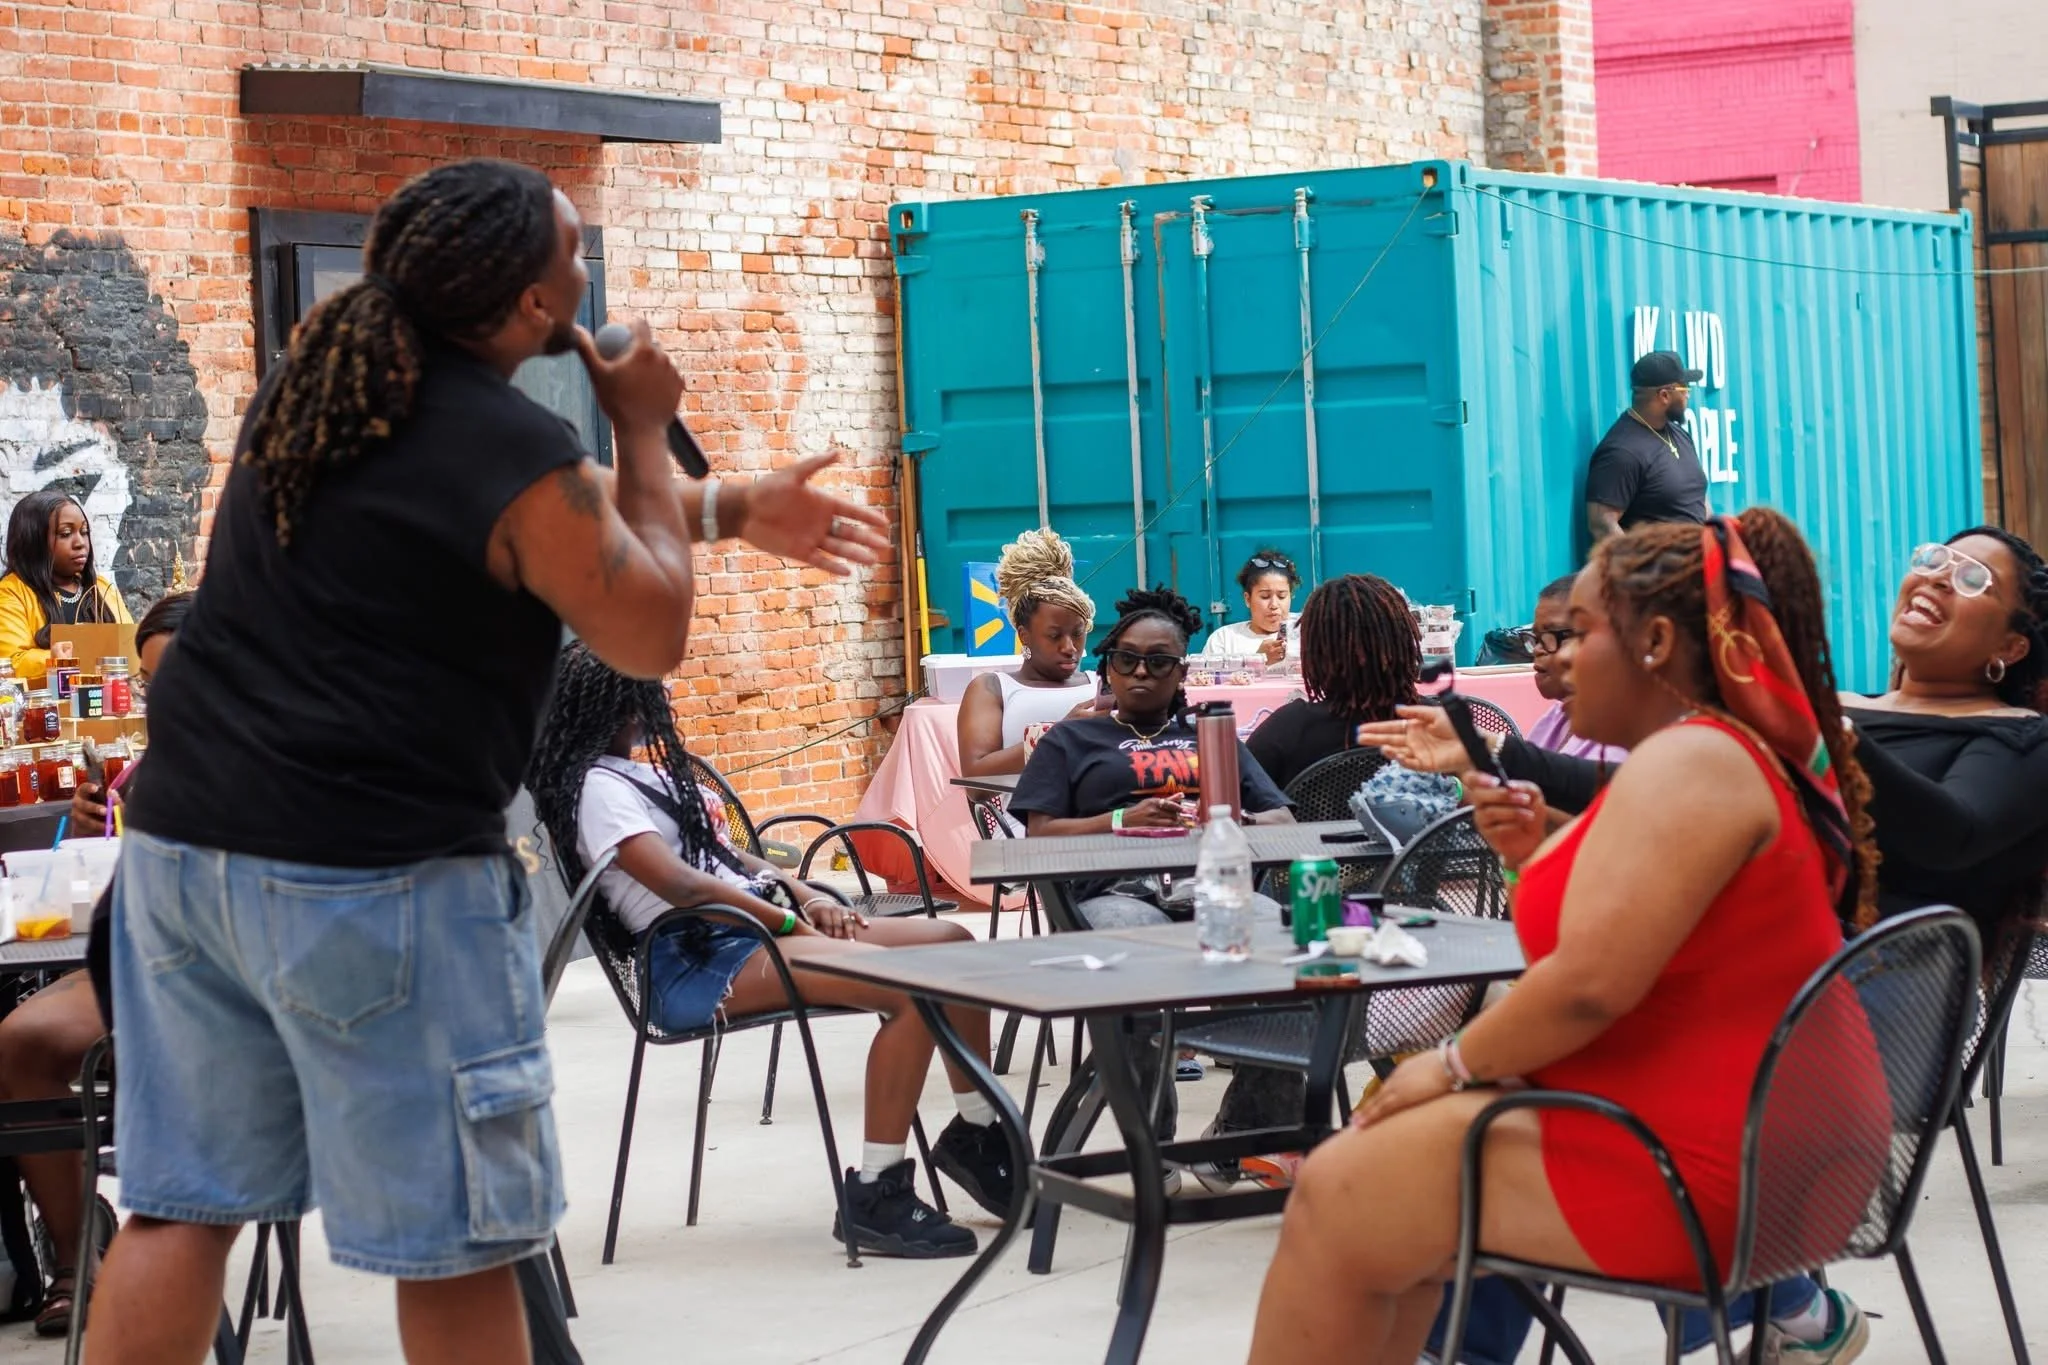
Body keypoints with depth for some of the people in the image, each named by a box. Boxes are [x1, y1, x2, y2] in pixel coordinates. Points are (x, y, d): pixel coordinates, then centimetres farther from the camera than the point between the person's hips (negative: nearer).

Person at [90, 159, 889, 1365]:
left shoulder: (316, 387, 11)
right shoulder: (517, 447, -15)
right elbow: (650, 636, -2)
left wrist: (735, 510, 30)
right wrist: (643, 430, 4)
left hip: (186, 841, 8)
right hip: (374, 878, -8)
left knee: (182, 1206, 10)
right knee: (452, 1242, 3)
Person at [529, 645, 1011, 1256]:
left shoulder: (636, 772, 22)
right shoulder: (597, 787, -10)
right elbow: (679, 883, -21)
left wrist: (804, 894, 6)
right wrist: (788, 920, -14)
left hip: (745, 927, 10)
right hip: (694, 962, -10)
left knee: (950, 940, -1)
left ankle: (976, 1134, 10)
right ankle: (875, 1195, -24)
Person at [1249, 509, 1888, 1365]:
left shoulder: (1687, 763, -19)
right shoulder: (1732, 753, 14)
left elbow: (1590, 984, -26)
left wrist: (1455, 1063, -11)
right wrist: (1541, 858, 4)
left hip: (1701, 1173, -11)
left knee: (1335, 1201, -2)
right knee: (1396, 1164, 21)